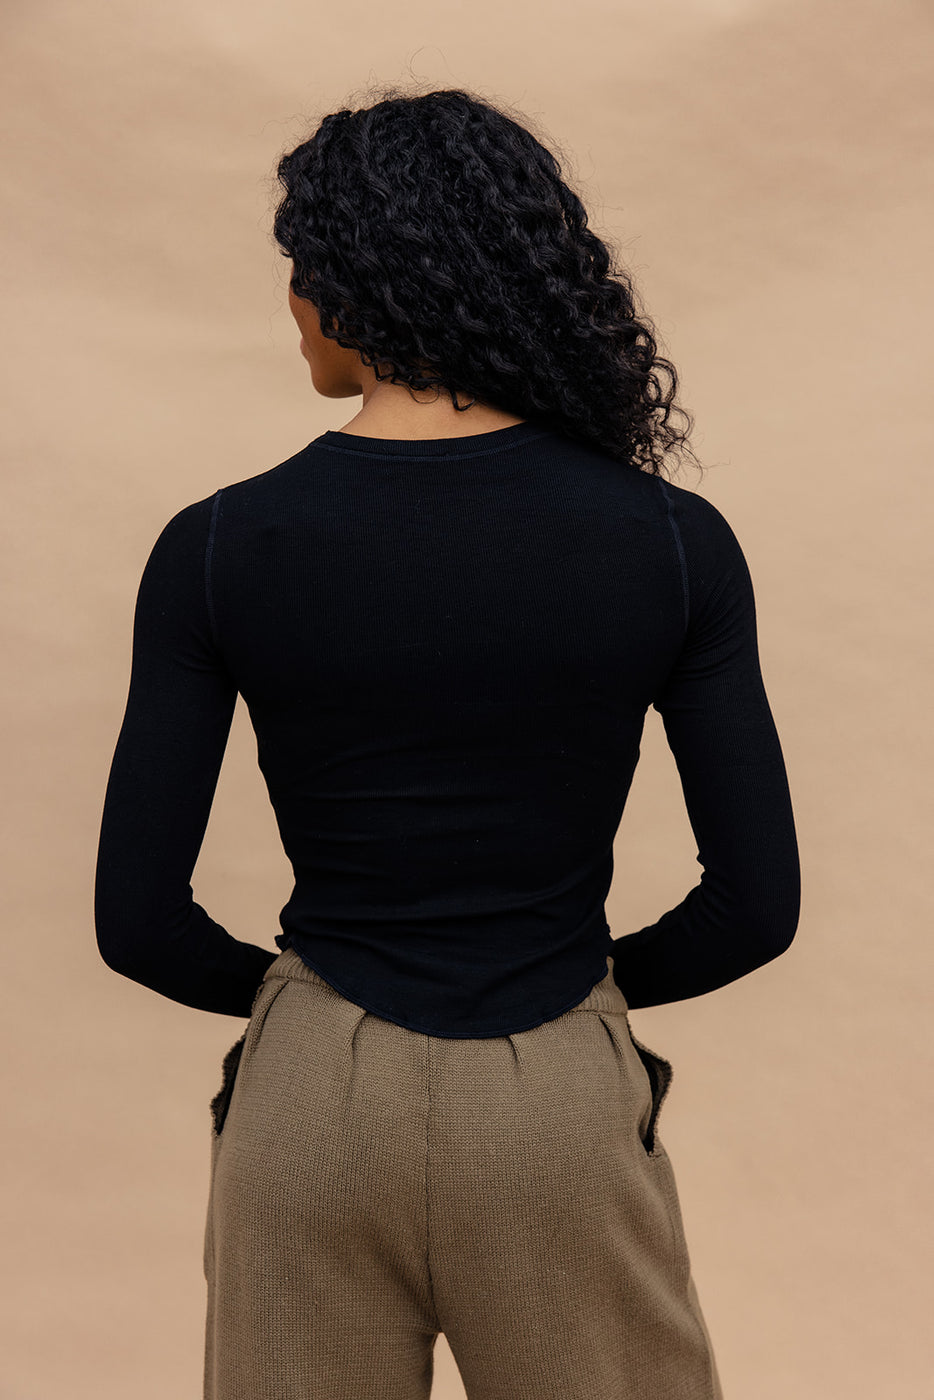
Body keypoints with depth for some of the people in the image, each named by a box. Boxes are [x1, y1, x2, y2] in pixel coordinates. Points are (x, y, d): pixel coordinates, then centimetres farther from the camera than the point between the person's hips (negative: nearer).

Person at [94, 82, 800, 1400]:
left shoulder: (218, 548, -10)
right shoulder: (672, 541, -9)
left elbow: (138, 918, -7)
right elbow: (758, 903, -6)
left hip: (315, 1098, 1)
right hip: (563, 1104, 0)